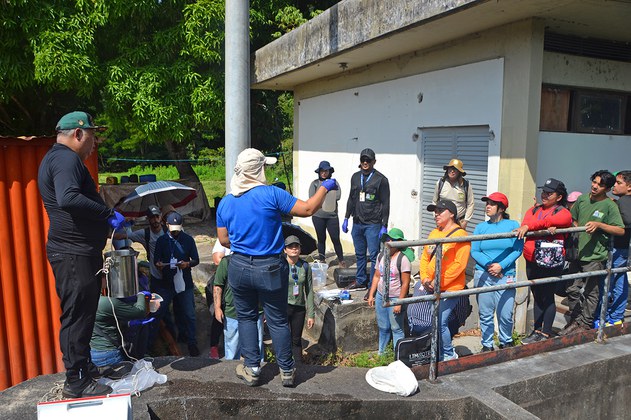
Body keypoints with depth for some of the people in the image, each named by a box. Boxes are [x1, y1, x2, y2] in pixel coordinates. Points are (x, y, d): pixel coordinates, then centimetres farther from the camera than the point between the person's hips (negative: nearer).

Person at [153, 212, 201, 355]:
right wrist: (159, 264, -21)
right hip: (166, 282, 0)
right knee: (158, 312, -1)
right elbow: (156, 260, 3)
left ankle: (192, 343, 16)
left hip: (185, 283, 0)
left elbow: (196, 260, 6)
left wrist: (187, 264, -16)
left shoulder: (188, 239, 5)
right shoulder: (161, 240, 6)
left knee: (189, 315, 3)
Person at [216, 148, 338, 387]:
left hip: (239, 267, 3)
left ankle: (252, 369, 24)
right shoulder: (271, 194, -16)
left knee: (246, 317, 20)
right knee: (278, 321, 11)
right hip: (270, 269, -3)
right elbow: (308, 209, -13)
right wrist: (325, 187, 2)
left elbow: (223, 240, 6)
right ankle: (287, 371, 23)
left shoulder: (225, 203, 0)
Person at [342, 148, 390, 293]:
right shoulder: (355, 177, 12)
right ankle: (361, 281, 28)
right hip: (357, 223, 6)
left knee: (374, 256, -4)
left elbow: (385, 204, -5)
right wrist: (346, 218, 17)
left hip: (373, 225, -6)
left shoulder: (381, 179, -4)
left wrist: (384, 226, -9)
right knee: (360, 254, 14)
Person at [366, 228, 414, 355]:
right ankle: (381, 353, 31)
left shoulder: (403, 259, -15)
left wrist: (399, 303, -17)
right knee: (383, 327, 17)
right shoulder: (381, 256, 5)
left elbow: (405, 283, -16)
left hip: (395, 298, -6)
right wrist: (371, 295, 9)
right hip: (380, 296, 6)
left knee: (396, 329, 2)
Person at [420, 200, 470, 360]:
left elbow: (459, 264, -16)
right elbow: (425, 257, 15)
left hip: (449, 289, -7)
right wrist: (425, 278, -1)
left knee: (439, 323, -9)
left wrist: (439, 283, -17)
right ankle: (441, 352, 28)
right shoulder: (434, 233, 13)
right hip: (430, 288, 7)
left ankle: (449, 355, 14)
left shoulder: (460, 235, -9)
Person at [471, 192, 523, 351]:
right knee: (486, 314, 5)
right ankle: (487, 345, 20)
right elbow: (474, 251, 2)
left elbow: (518, 249, -5)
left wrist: (501, 265, -14)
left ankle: (506, 342, 26)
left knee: (505, 314, 1)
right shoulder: (481, 227, 9)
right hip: (483, 275, 2)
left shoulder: (513, 225, 3)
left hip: (506, 275, -2)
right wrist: (488, 266, -13)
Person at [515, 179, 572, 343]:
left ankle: (546, 333, 15)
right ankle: (537, 330, 25)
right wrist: (545, 227, -22)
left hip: (551, 262, -5)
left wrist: (530, 226, -34)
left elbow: (550, 221, -23)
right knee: (537, 297, 15)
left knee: (548, 298, 4)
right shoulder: (534, 210, 12)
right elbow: (525, 224, -7)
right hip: (532, 260, 5)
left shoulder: (563, 213, -2)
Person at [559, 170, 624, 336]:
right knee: (573, 290, 9)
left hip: (595, 256, -5)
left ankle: (585, 324, 19)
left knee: (590, 292, 6)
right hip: (577, 253, 5)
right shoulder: (582, 199, 7)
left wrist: (599, 224, -23)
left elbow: (621, 230, -13)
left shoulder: (609, 206, -8)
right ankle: (575, 321, 24)